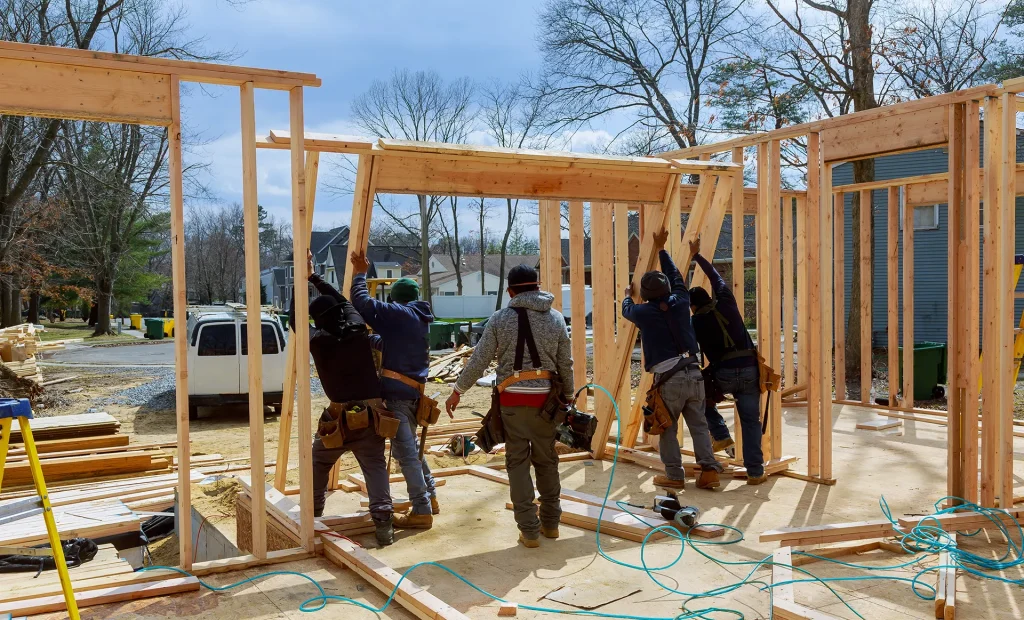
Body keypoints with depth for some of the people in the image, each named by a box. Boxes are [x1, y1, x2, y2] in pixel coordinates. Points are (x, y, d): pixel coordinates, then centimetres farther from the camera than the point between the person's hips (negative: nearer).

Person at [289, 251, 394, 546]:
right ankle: (383, 521, -16)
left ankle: (312, 513, 29)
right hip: (371, 414, 1)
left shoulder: (318, 341, -6)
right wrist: (313, 276, 25)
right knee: (375, 467, -1)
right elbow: (342, 300, 18)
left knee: (319, 464, 21)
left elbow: (294, 318, 11)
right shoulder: (358, 330, 0)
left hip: (339, 416, -1)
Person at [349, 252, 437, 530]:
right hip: (413, 390, 9)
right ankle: (429, 498, 32)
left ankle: (422, 511, -4)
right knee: (411, 446, 23)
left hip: (397, 391, -9)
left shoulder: (399, 313, -9)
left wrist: (360, 273, 0)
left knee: (405, 451, -6)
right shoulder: (421, 318, 16)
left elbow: (363, 303, -14)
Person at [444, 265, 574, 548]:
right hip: (545, 398, 2)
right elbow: (566, 364, 5)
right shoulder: (556, 318, 3)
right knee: (547, 460, 15)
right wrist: (568, 397, 18)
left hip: (513, 398, -2)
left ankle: (530, 530, 4)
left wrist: (457, 391, 9)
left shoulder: (500, 318, -3)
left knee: (518, 462, 5)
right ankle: (551, 523, 25)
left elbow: (478, 360, -2)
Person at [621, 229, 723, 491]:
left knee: (668, 429, 6)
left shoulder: (644, 312, -2)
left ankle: (674, 476, 9)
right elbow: (677, 278, 25)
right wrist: (661, 249, 36)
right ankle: (709, 470, 4)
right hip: (693, 373, 4)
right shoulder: (680, 302, 5)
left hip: (668, 378, -4)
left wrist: (627, 295, 46)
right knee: (699, 424, 10)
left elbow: (626, 309, 22)